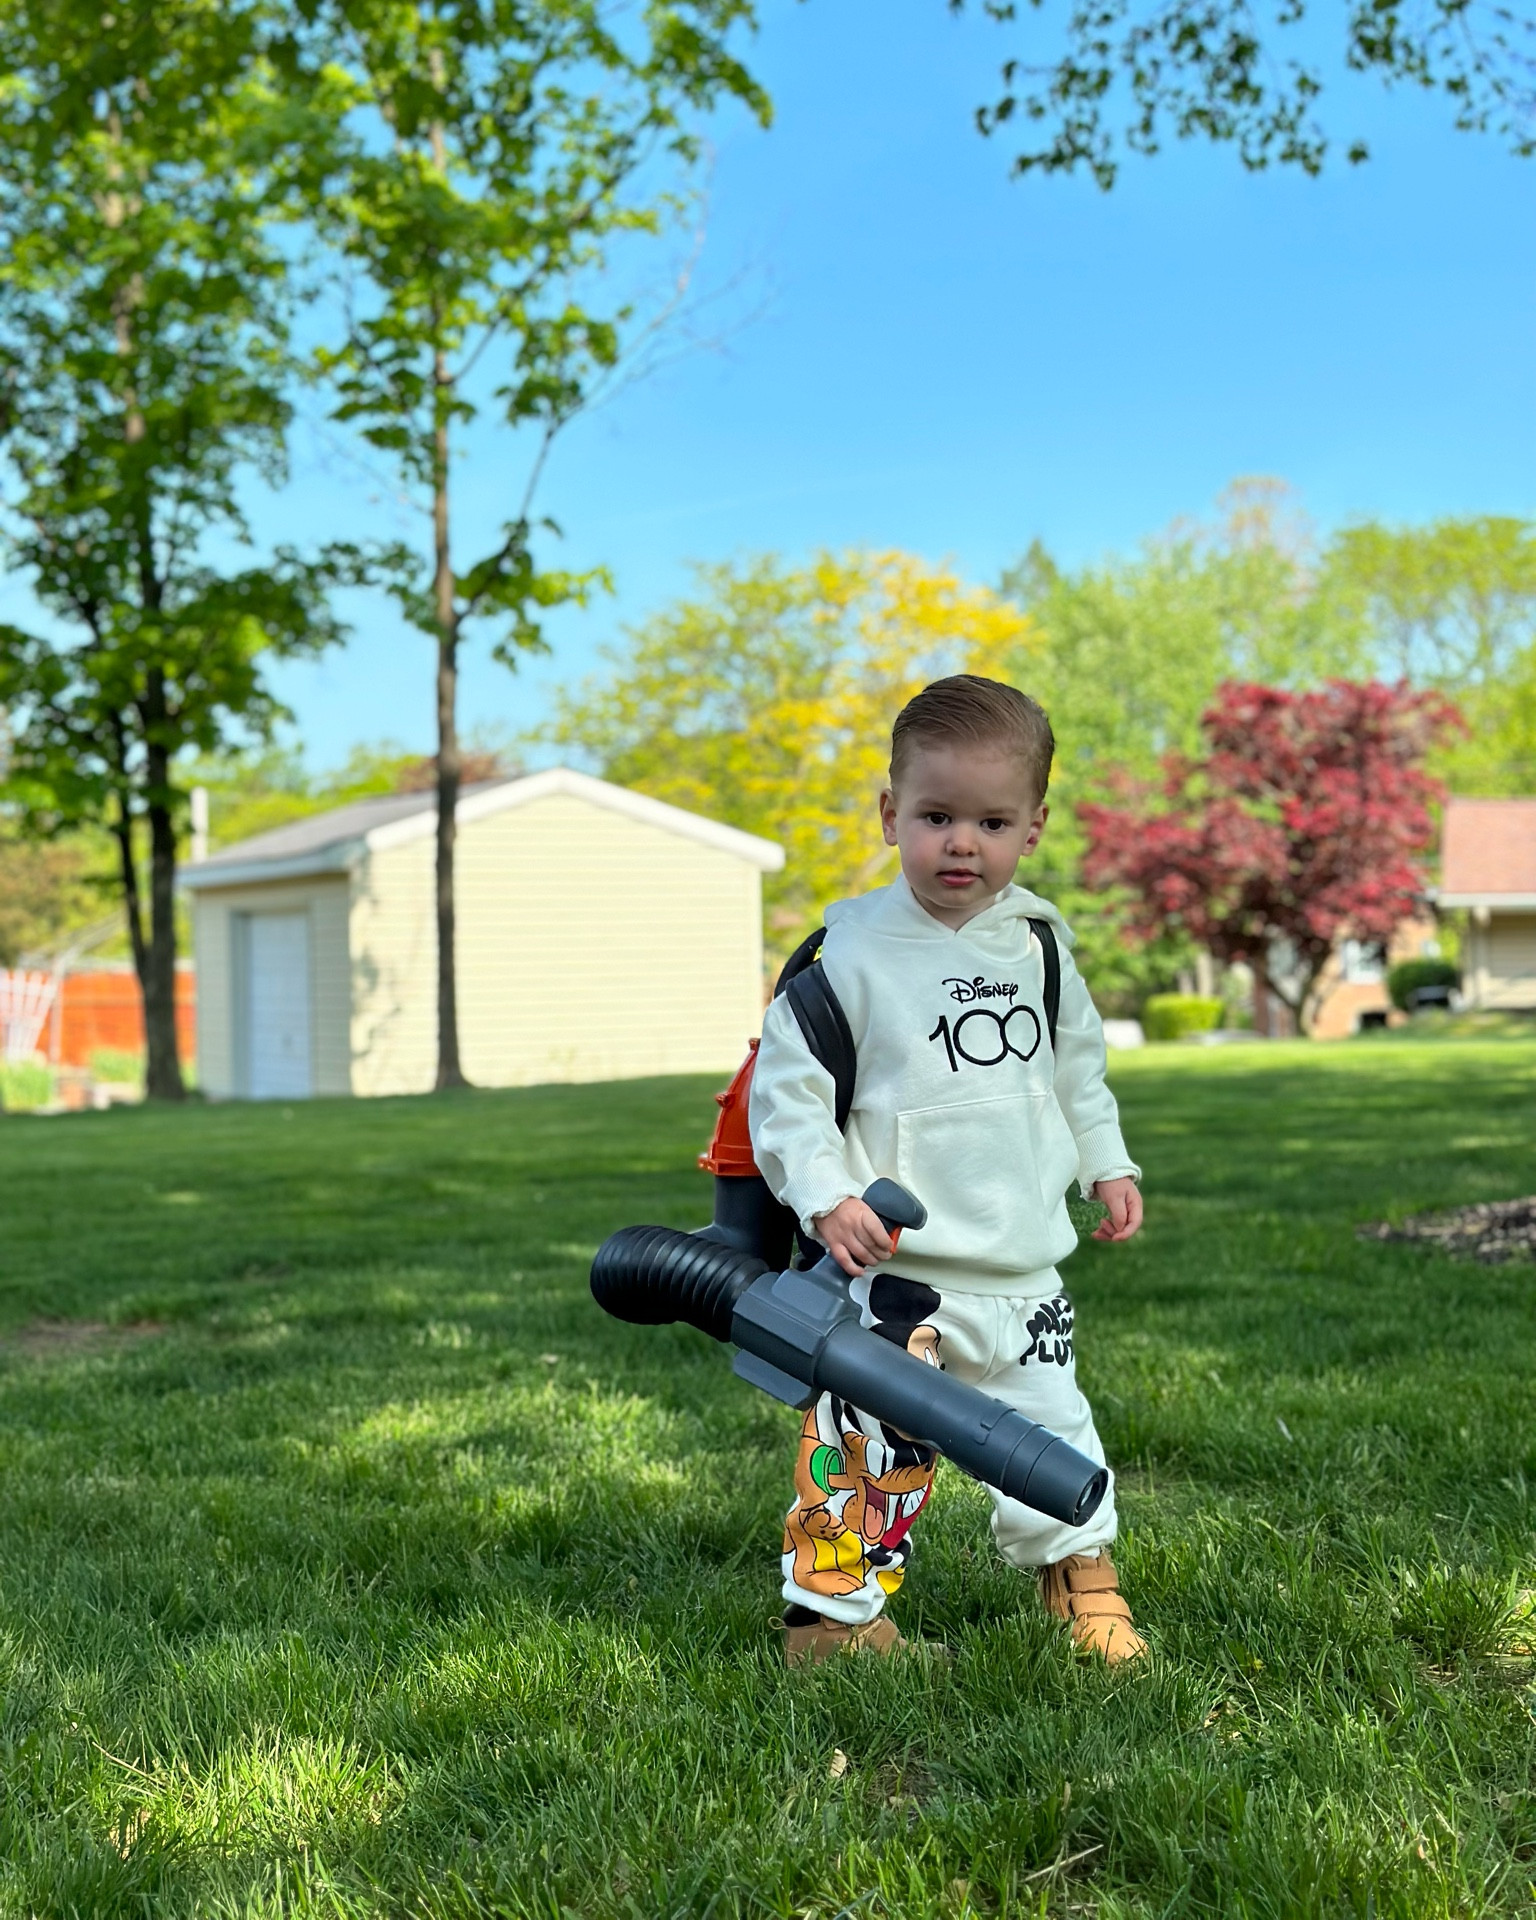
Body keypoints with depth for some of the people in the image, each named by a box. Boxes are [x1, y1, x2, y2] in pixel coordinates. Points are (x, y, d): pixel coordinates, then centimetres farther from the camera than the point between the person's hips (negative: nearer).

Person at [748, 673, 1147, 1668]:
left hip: (1025, 1260, 5)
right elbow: (785, 1084, -10)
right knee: (872, 1439, -5)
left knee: (1051, 1416, 17)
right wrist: (825, 1195, -19)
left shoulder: (1037, 943, 5)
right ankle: (833, 1609, 12)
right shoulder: (850, 950, -12)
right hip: (896, 1265, -5)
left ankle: (1080, 1568, 39)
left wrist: (1106, 1164, 18)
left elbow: (1077, 1063, 21)